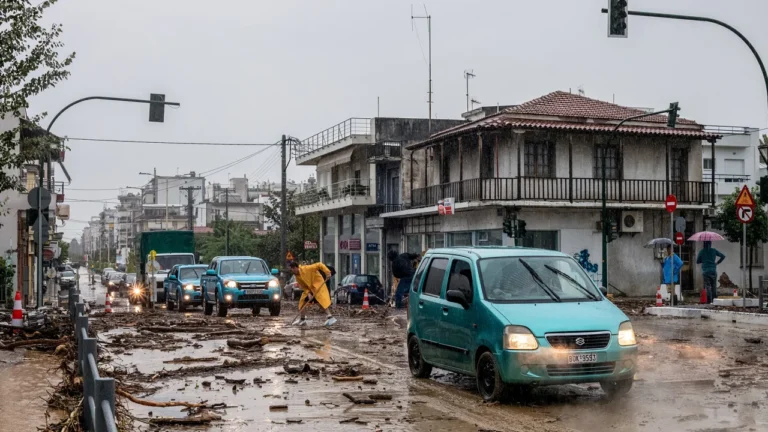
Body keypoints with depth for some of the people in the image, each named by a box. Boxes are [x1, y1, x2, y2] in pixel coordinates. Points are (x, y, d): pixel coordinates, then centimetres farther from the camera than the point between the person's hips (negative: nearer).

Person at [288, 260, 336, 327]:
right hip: (309, 289, 8)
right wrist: (308, 293, -13)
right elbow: (303, 287, 4)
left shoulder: (306, 269, -23)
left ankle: (330, 318, -22)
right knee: (302, 301, 7)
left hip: (318, 286, -8)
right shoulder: (297, 277, 0)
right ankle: (302, 320, 18)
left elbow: (319, 265, -22)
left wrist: (327, 272, -29)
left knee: (322, 301, -20)